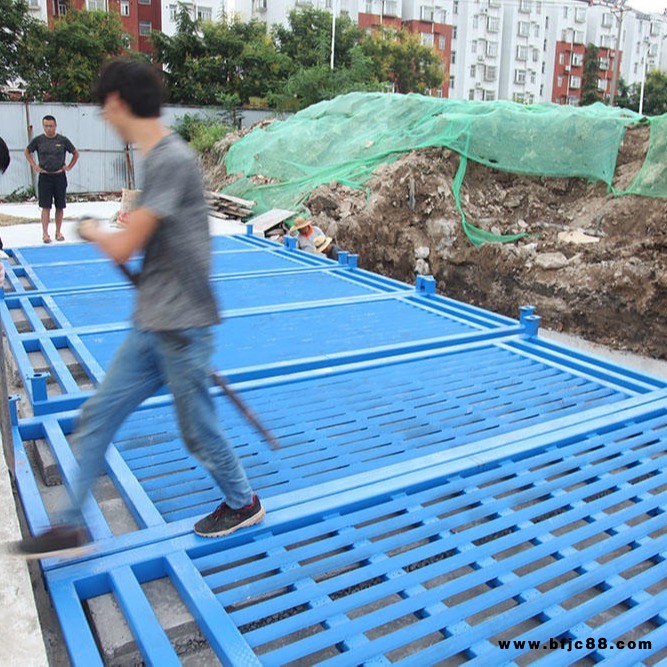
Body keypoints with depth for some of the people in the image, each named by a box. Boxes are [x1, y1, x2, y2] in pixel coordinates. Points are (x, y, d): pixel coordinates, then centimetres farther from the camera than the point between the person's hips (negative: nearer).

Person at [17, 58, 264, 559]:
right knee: (98, 418, 13)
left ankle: (243, 504, 34)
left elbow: (123, 249, -19)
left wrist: (92, 232, 0)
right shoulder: (158, 157, 11)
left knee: (198, 428, 8)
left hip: (180, 329, -9)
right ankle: (71, 528, 27)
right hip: (150, 328, 9)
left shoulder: (171, 160, -19)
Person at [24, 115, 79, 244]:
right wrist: (34, 166, 6)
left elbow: (76, 153, 12)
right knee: (45, 207, -3)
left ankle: (58, 232, 17)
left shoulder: (63, 140, 0)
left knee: (60, 206, 6)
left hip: (60, 176, 1)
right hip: (45, 176, -1)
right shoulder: (38, 140, 1)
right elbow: (27, 152, 15)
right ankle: (45, 234, -1)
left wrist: (69, 166, 4)